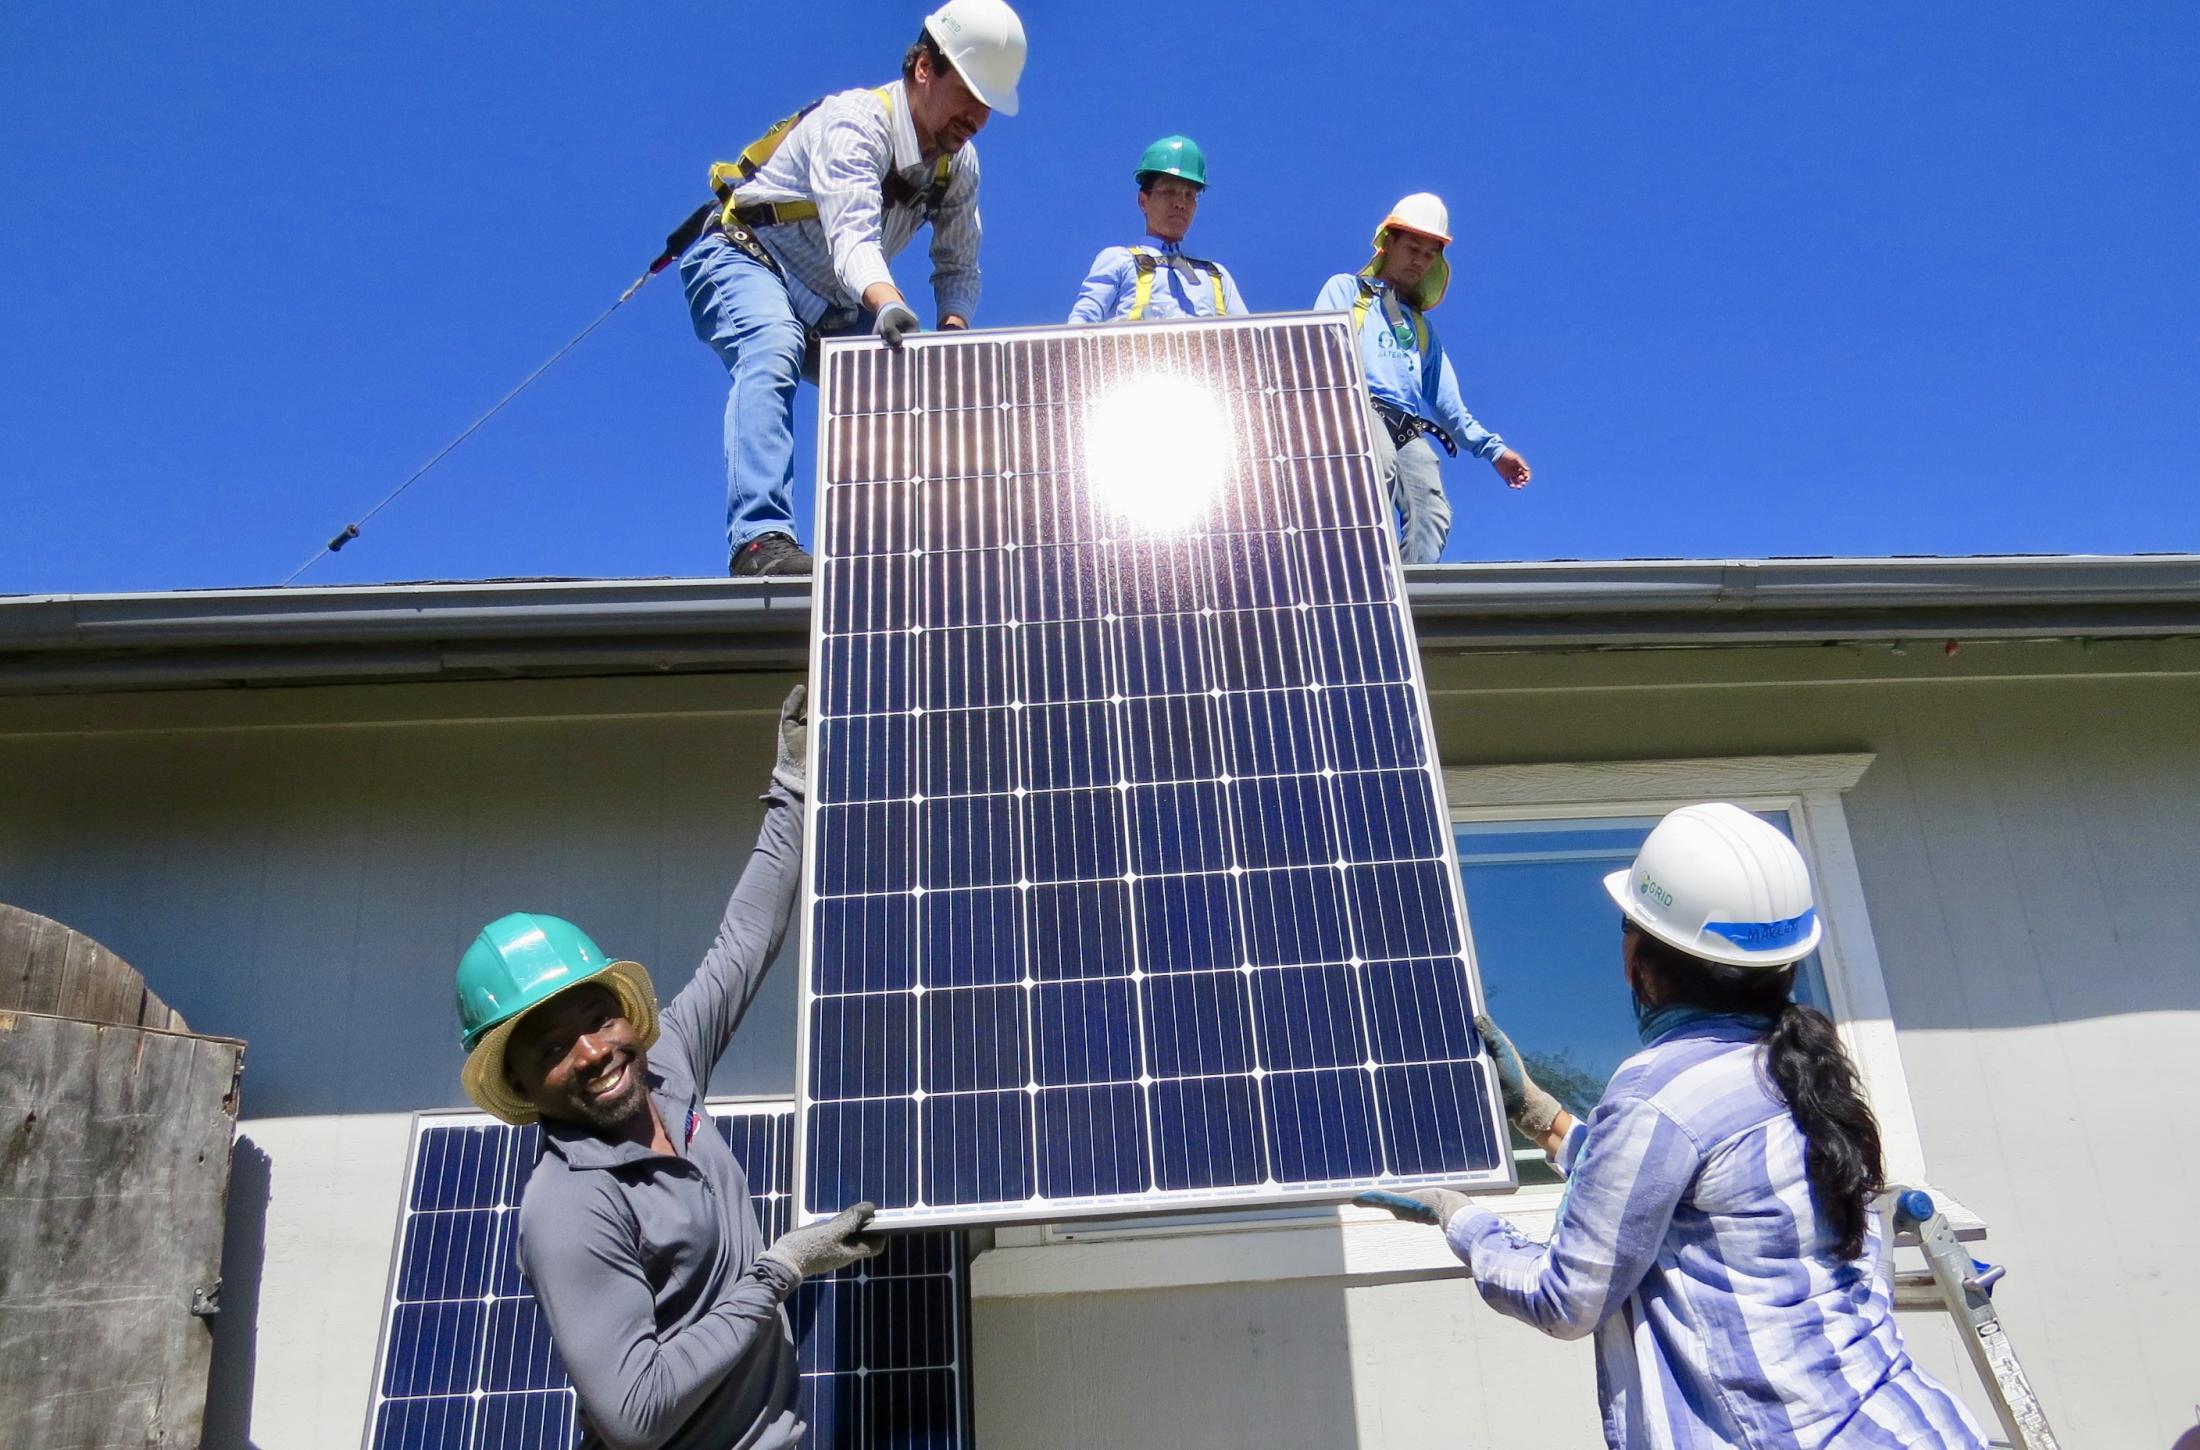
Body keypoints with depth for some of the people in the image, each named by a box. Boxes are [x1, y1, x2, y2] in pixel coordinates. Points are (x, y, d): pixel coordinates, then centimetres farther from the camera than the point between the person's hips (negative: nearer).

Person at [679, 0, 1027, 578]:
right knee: (773, 354, -36)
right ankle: (760, 538, -48)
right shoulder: (855, 120, -23)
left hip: (830, 303, 8)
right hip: (743, 261, -8)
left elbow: (958, 265, 2)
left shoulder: (960, 162, -1)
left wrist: (952, 331, -21)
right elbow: (852, 236, -39)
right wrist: (888, 305, -60)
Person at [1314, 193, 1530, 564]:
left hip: (1410, 431, 5)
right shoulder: (1345, 289, 24)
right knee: (1380, 462, -39)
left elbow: (1447, 402, 32)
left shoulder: (1421, 326, 37)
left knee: (1431, 513, -23)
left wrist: (1493, 448, 23)